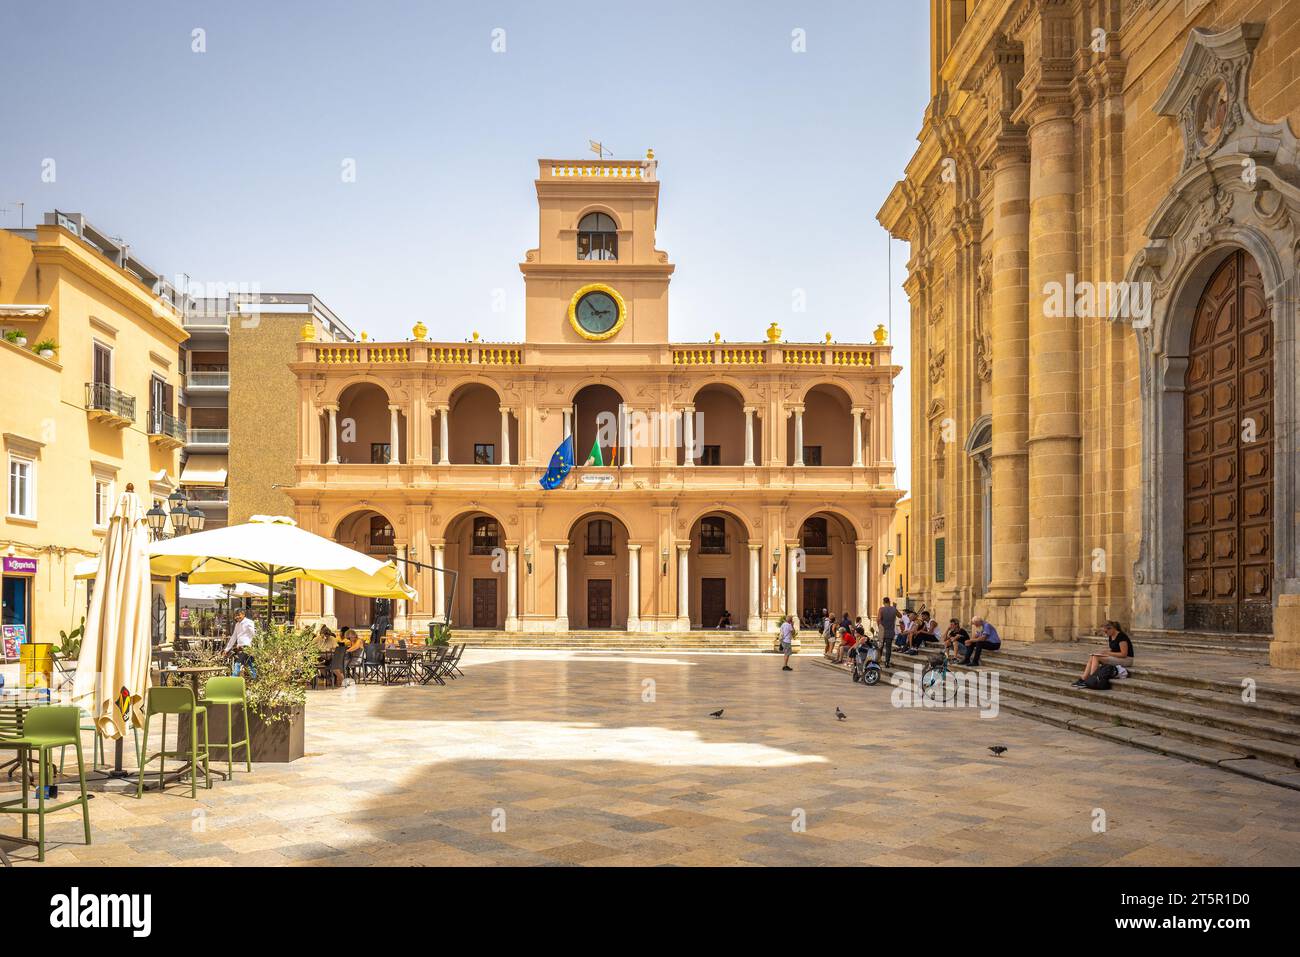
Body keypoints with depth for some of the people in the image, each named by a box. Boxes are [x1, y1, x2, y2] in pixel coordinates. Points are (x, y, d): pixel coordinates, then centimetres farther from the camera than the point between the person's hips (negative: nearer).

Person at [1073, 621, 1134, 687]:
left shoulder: (1121, 637, -19)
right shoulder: (1110, 637, 9)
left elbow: (1124, 654, -21)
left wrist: (1107, 653, -20)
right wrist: (1102, 652, -3)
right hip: (1115, 657, 9)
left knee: (1096, 658, -23)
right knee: (1092, 657, -8)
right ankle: (1083, 679, -17)